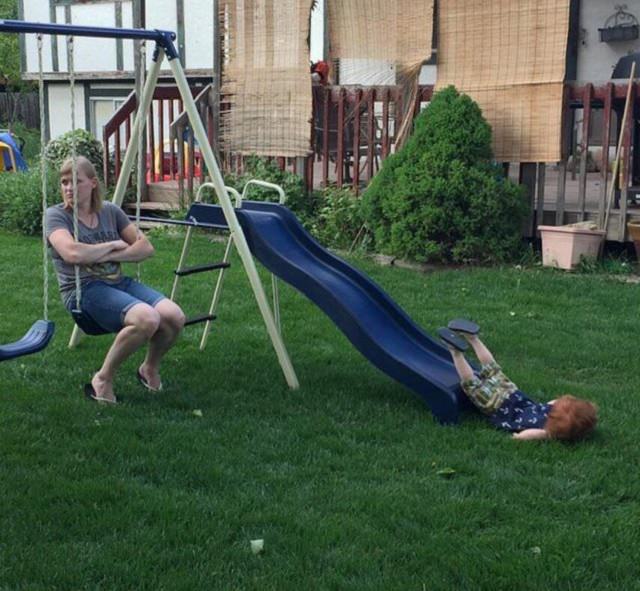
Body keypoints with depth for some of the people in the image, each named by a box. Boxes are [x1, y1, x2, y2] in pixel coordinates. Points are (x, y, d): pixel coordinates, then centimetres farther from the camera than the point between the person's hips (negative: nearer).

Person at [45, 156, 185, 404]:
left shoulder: (111, 211, 13)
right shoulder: (56, 215, -1)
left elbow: (146, 248, 6)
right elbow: (73, 253, -20)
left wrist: (107, 256, -8)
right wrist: (113, 245, -7)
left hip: (119, 282, 5)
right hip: (83, 290, -5)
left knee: (174, 316, -22)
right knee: (147, 318, -33)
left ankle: (150, 368, 10)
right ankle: (102, 380, -12)